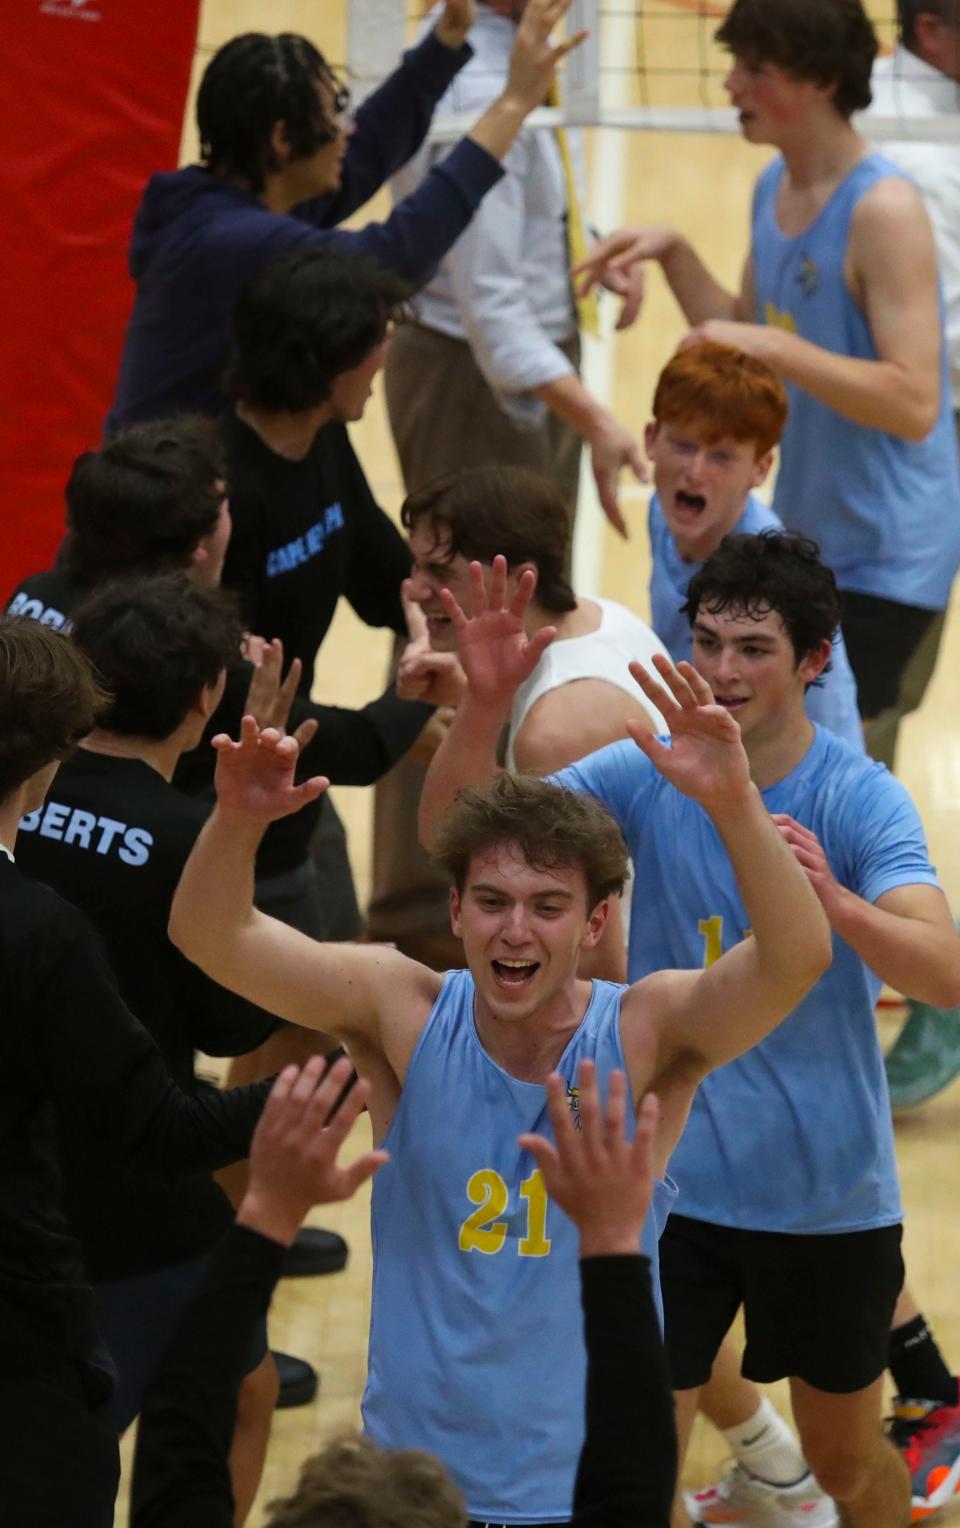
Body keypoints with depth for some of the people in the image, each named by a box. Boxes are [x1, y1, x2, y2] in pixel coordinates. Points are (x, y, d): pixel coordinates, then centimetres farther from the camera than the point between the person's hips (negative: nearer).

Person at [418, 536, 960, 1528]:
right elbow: (459, 834, -15)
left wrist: (832, 897, -49)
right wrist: (483, 706, -34)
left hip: (827, 1193, -1)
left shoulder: (860, 799, -16)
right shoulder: (648, 774, -8)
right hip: (673, 1182, 1)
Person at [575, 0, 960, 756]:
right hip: (803, 542, 9)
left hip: (883, 560, -9)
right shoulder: (774, 187, 5)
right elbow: (742, 339, 15)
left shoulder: (883, 210, -22)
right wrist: (674, 255, 1)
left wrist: (773, 348, -33)